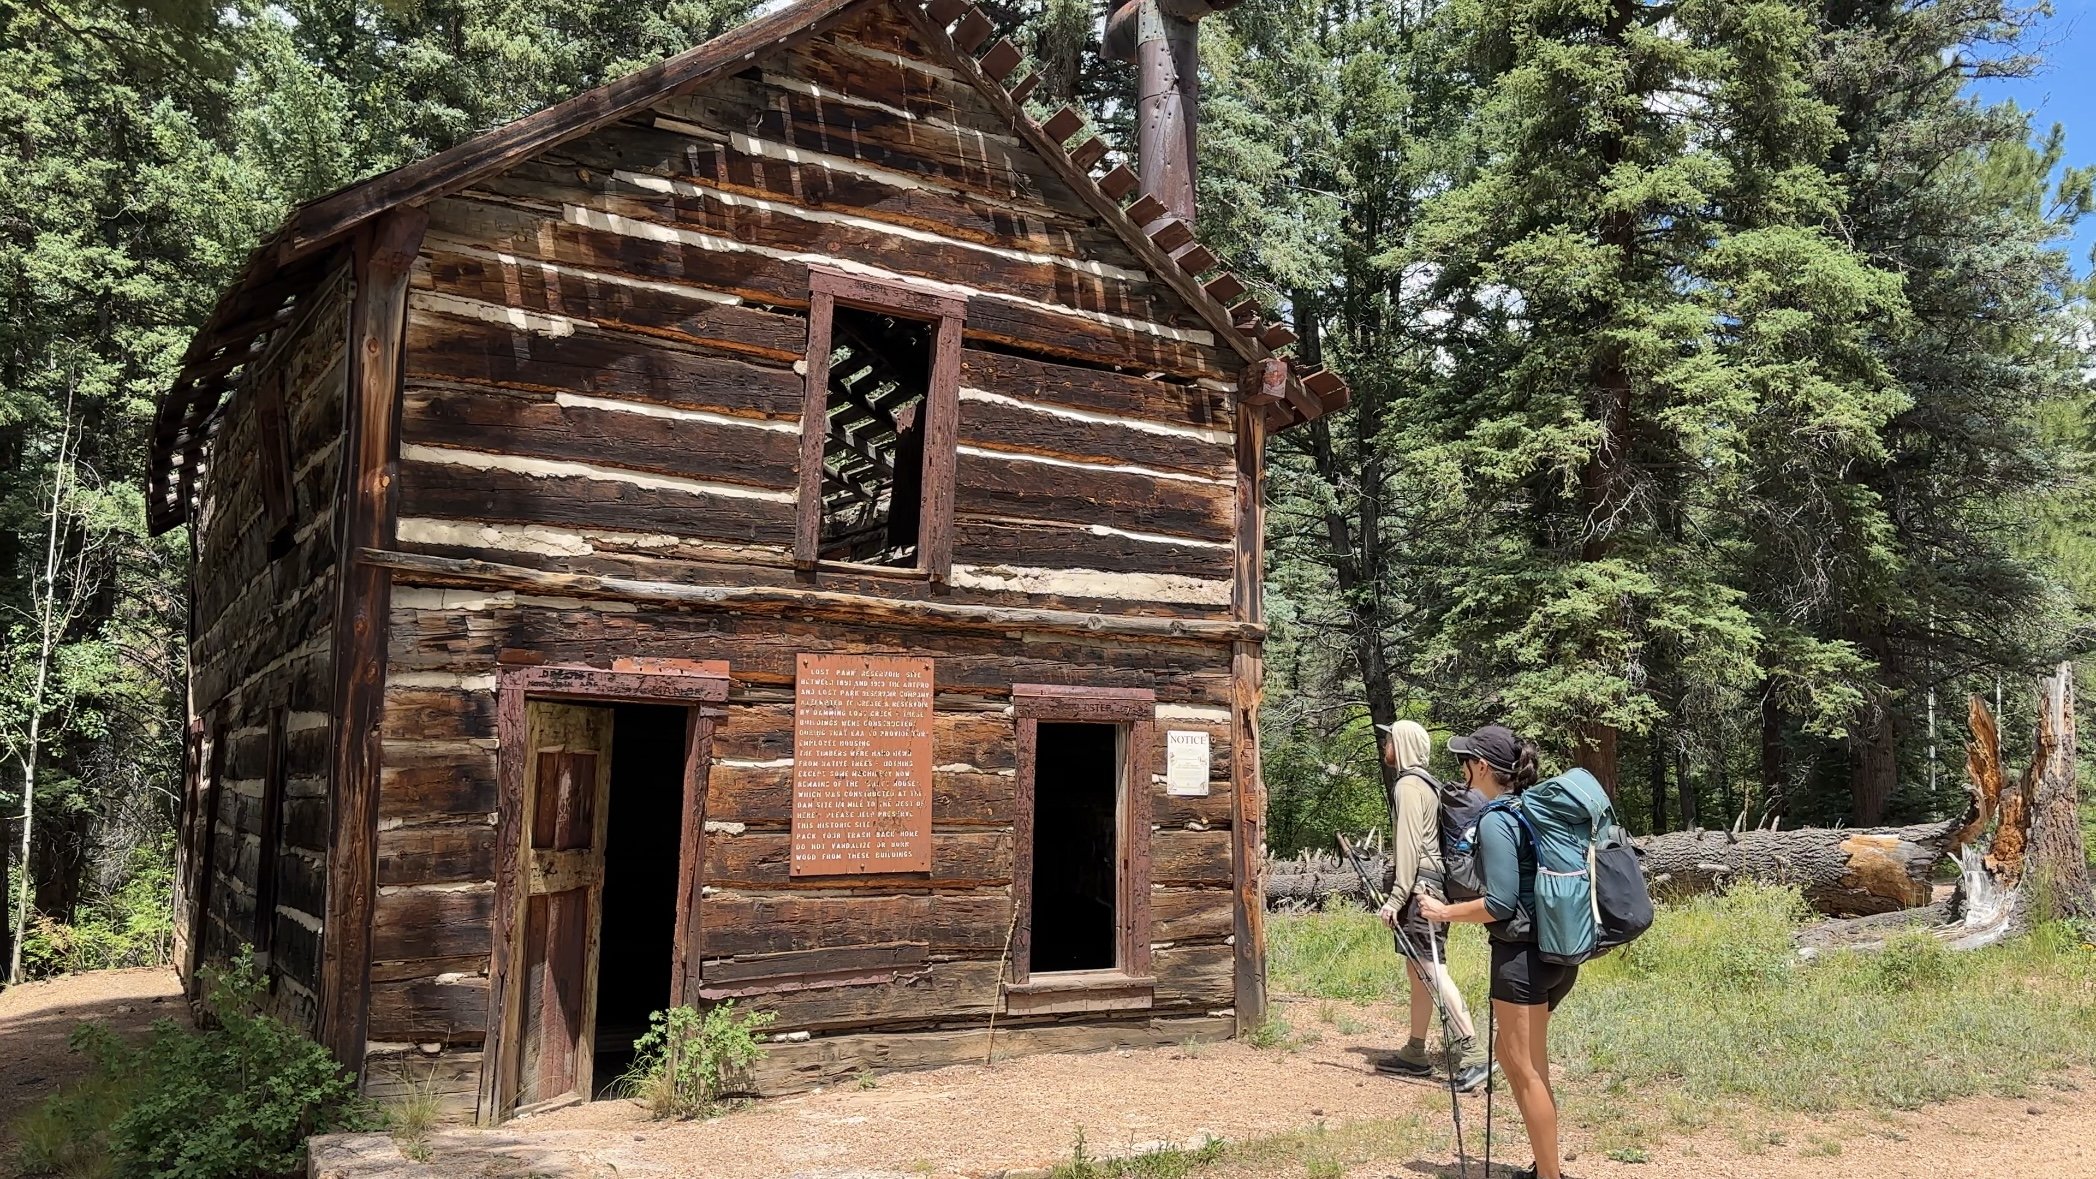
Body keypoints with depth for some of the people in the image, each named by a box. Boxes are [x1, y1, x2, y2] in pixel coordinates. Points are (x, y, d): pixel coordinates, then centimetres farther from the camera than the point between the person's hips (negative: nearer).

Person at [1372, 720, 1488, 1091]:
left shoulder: (1408, 785, -11)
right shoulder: (1428, 784, 19)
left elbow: (1409, 845, -19)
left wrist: (1396, 897, -20)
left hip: (1418, 887, -10)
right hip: (1432, 886, 10)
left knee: (1432, 970, -13)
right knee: (1418, 971, 14)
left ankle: (1472, 1054, -17)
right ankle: (1415, 1053, 20)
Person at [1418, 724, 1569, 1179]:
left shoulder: (1495, 820, -16)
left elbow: (1500, 903, -20)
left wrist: (1444, 911, -9)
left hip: (1522, 955, -9)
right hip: (1555, 952, 9)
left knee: (1527, 1071, 2)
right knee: (1513, 1053, 21)